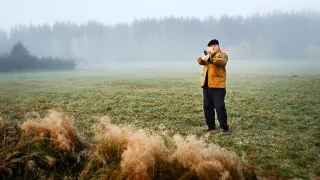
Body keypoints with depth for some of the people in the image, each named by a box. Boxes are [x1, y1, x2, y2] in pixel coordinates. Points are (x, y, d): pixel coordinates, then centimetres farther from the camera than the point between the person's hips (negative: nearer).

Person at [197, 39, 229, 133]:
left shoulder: (223, 55, 0)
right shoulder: (207, 54, 18)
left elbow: (221, 61, -23)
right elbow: (200, 61, 1)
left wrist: (209, 59, -39)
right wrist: (202, 58, -24)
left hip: (217, 85, -6)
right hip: (206, 85, 6)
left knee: (219, 107, -8)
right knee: (207, 107, 9)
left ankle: (225, 127, 0)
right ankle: (211, 126, 19)